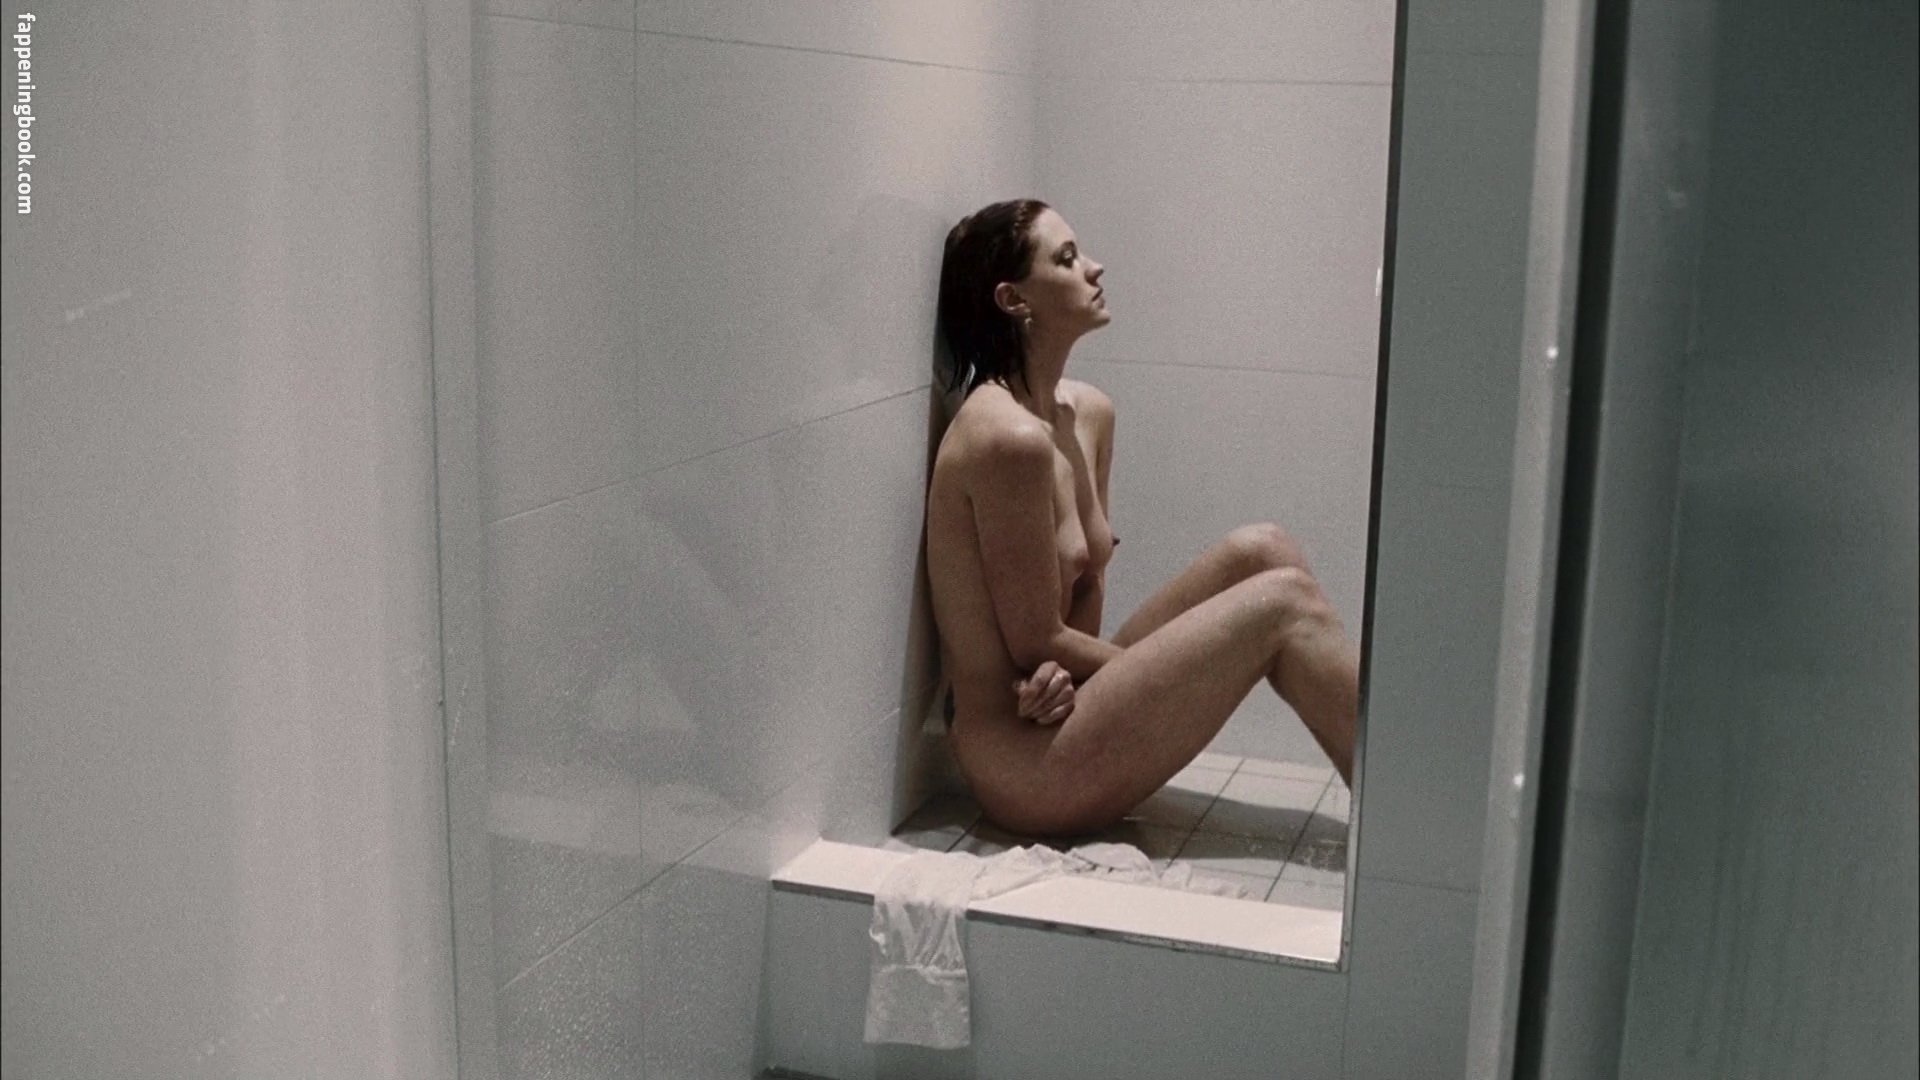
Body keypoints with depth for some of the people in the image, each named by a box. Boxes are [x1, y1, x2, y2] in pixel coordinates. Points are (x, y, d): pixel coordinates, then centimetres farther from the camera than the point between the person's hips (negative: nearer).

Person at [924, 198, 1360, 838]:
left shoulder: (1089, 413, 6)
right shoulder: (1009, 438, -22)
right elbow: (1036, 642, -18)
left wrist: (1065, 671, -12)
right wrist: (1174, 671, -4)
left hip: (1060, 708, 8)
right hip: (1024, 762, -8)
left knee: (1260, 552, -1)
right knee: (1283, 601, -12)